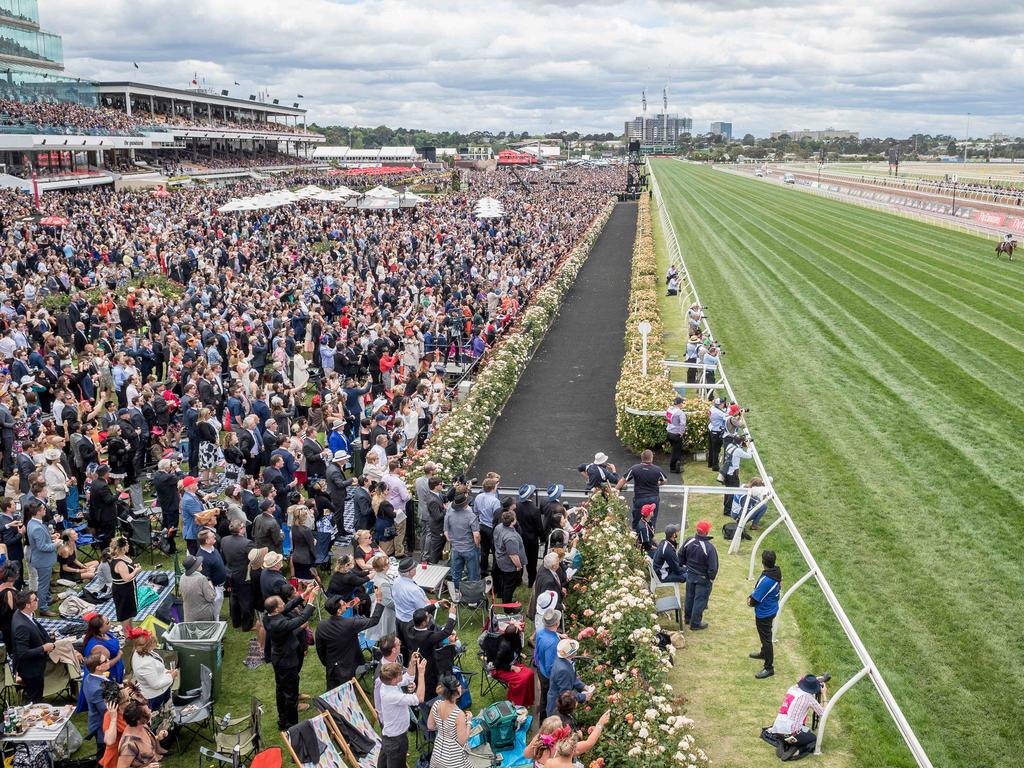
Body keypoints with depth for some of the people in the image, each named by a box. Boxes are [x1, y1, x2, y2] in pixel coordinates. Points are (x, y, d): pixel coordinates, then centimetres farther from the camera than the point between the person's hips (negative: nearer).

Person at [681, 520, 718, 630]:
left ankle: (687, 617, 40)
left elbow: (681, 555, 3)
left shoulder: (689, 541, -13)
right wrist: (711, 578, -5)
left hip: (690, 575, 6)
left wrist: (685, 565, 19)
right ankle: (695, 623, 21)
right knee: (700, 600, 10)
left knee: (690, 597, 23)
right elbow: (713, 567, -23)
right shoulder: (709, 548, -30)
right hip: (703, 579, -6)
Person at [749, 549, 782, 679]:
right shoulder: (777, 573, -8)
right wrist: (752, 595, 0)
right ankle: (764, 653, 52)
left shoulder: (766, 580, -36)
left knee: (766, 638, 4)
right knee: (765, 635, 29)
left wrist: (751, 602, -3)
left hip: (764, 613, -9)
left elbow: (755, 600, -23)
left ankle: (769, 668, 16)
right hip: (772, 609, 9)